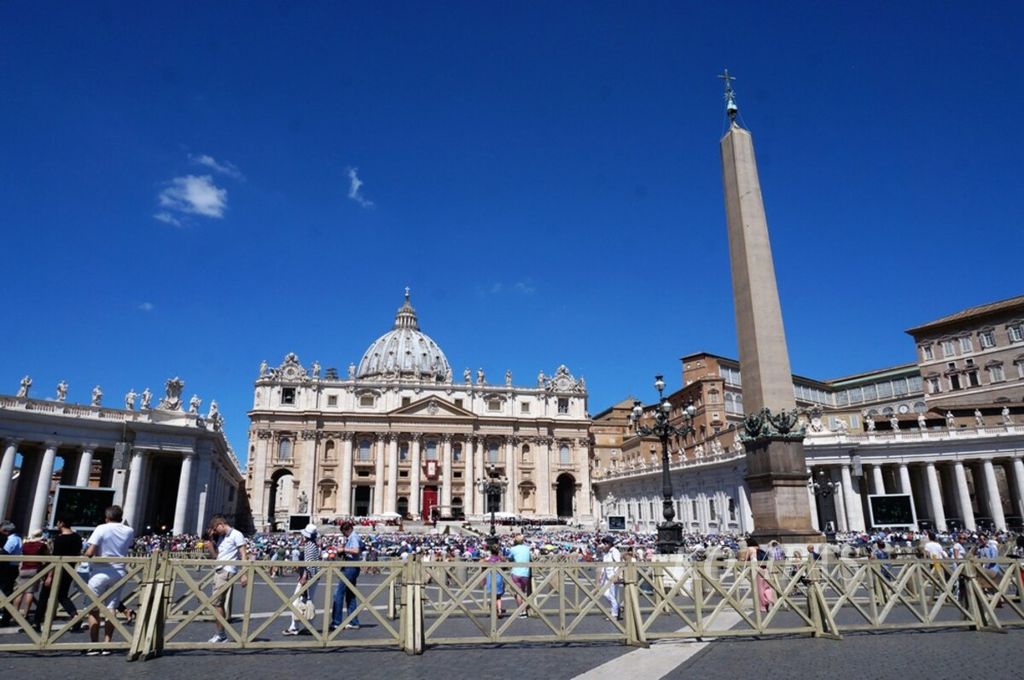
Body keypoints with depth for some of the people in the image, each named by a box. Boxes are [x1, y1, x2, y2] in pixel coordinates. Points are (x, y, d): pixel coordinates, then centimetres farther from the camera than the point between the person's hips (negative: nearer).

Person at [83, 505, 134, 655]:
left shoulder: (101, 529, -9)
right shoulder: (129, 531, 4)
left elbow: (89, 553, -15)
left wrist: (85, 555, 6)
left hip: (100, 573, -3)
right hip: (119, 573, 3)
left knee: (94, 610, 7)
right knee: (111, 610, 8)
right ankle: (107, 645, 8)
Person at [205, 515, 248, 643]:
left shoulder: (236, 535, -6)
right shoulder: (220, 537, 19)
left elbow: (243, 555, -9)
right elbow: (214, 556, 20)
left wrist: (244, 574, -16)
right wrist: (210, 540, 11)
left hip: (227, 572, -9)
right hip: (218, 571, 9)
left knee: (214, 602, -12)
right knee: (219, 603, 10)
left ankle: (220, 634, -7)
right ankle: (221, 635, 16)